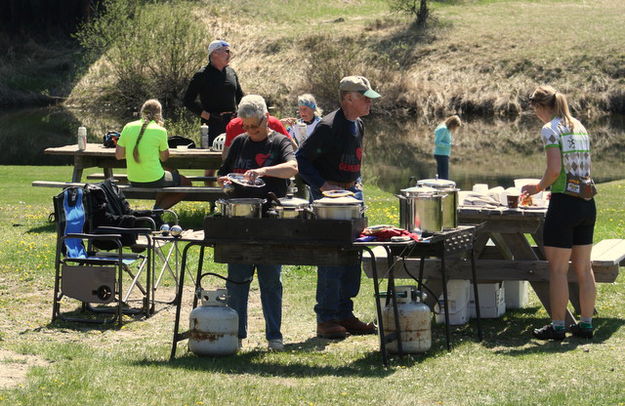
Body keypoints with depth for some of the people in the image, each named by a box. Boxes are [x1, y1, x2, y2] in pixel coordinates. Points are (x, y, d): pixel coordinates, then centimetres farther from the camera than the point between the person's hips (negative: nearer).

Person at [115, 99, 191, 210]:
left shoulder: (128, 127, 0)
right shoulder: (160, 131, -12)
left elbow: (118, 155, 2)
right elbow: (164, 158, 1)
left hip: (133, 181, 6)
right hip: (154, 181, -6)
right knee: (186, 184, 19)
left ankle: (157, 208, 21)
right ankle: (159, 209, 3)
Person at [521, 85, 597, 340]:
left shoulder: (550, 129, -9)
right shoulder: (579, 127, 14)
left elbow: (554, 169, -17)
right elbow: (586, 168, 16)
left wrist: (539, 187, 0)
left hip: (564, 203, -8)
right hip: (587, 203, 8)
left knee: (557, 269, 0)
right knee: (583, 267, 12)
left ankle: (557, 326, 3)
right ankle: (586, 324, 16)